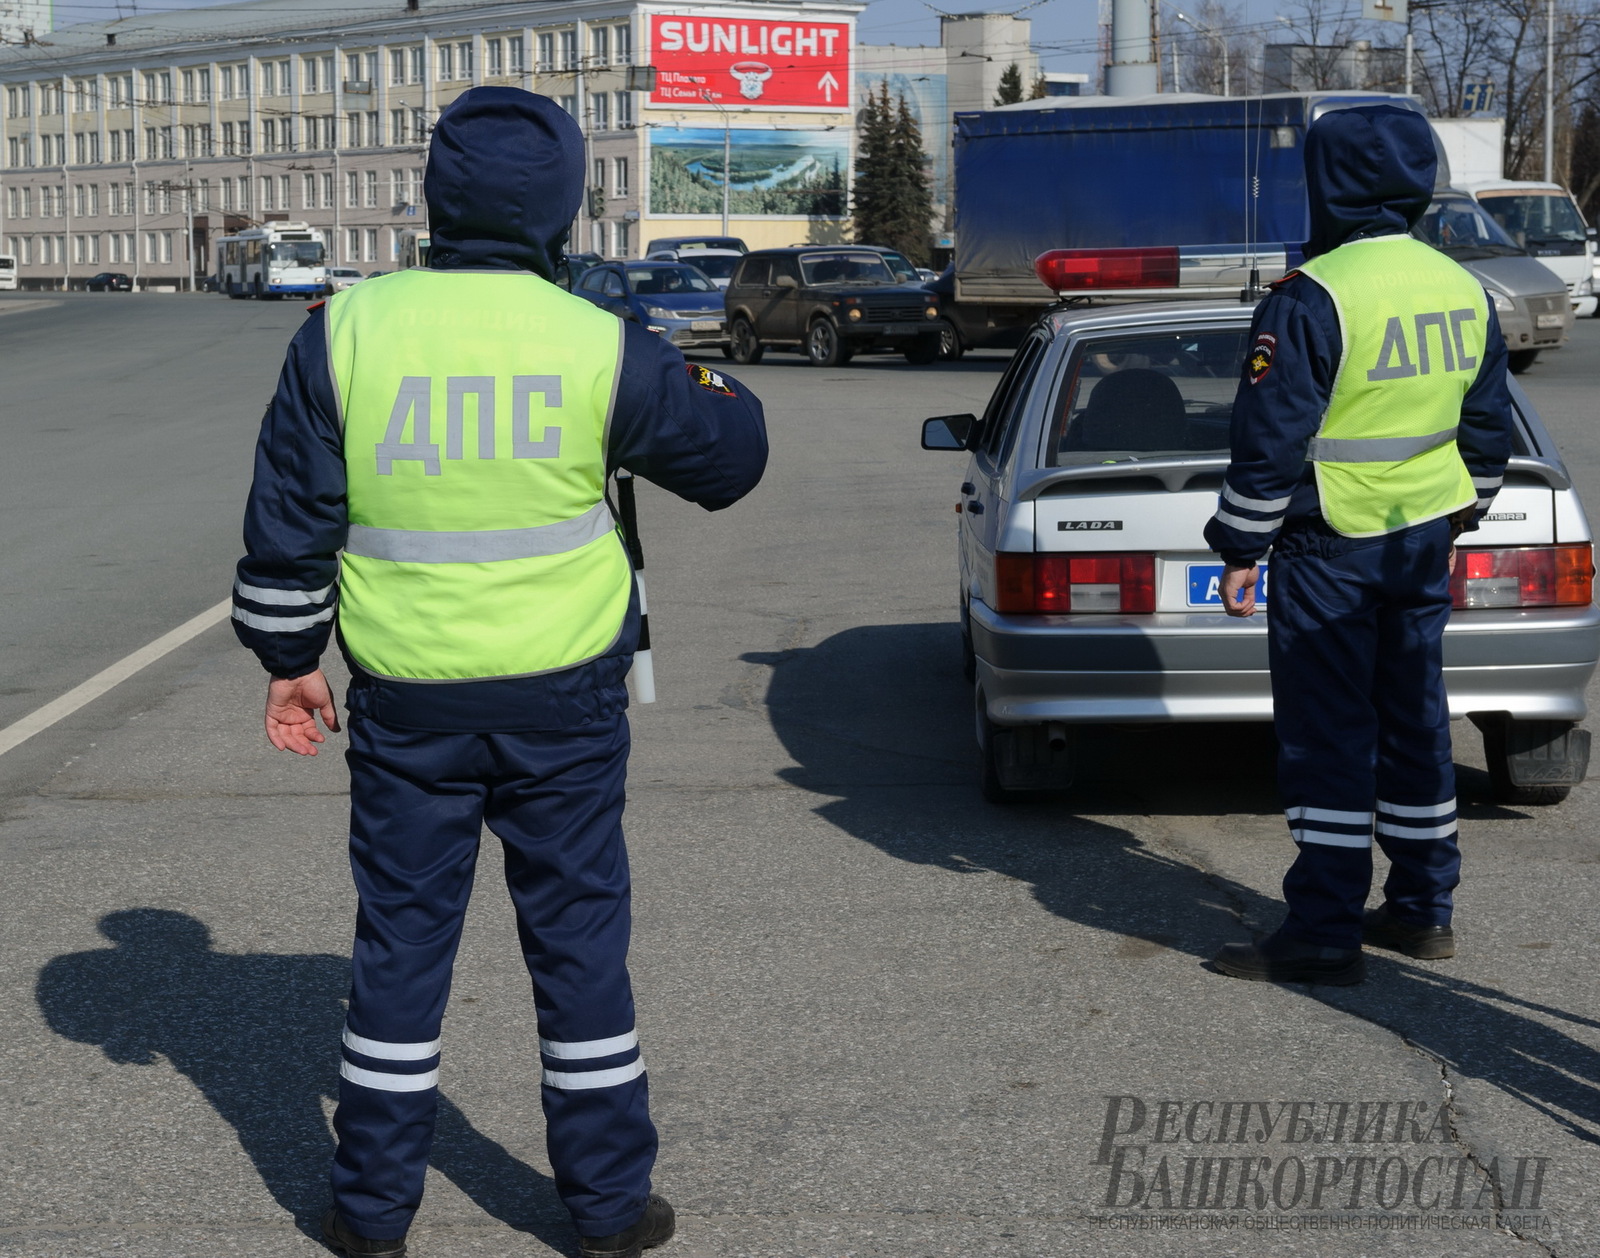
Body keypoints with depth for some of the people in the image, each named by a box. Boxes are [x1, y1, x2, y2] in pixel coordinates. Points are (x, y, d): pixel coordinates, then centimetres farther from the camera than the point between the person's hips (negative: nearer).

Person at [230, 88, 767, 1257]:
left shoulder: (345, 331, -6)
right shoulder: (601, 347, -9)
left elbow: (289, 520, -1)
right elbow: (732, 453, 5)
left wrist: (289, 659, 10)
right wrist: (702, 385, 25)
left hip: (405, 701, 1)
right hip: (561, 699, -1)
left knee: (401, 940, 12)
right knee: (579, 939, 11)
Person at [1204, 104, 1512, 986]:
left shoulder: (1314, 296, -17)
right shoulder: (1462, 290, 7)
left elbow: (1271, 438, -16)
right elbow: (1487, 425, 15)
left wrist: (1240, 549, -8)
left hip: (1330, 548, -7)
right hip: (1422, 539, 7)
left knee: (1326, 733, -2)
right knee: (1414, 720, 16)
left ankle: (1325, 932, 0)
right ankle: (1423, 911, 25)